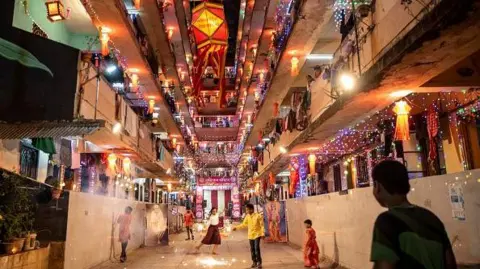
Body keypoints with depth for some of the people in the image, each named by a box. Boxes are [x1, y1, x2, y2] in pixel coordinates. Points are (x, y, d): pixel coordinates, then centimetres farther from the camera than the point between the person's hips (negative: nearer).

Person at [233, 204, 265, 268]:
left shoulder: (258, 216, -13)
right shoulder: (247, 216, 2)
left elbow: (262, 225, -10)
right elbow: (244, 224, 11)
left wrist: (263, 233, -14)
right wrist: (237, 227, 5)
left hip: (257, 234, -5)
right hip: (250, 235, 5)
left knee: (257, 248, -11)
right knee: (252, 249, 9)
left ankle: (259, 262, 0)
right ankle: (254, 262, 21)